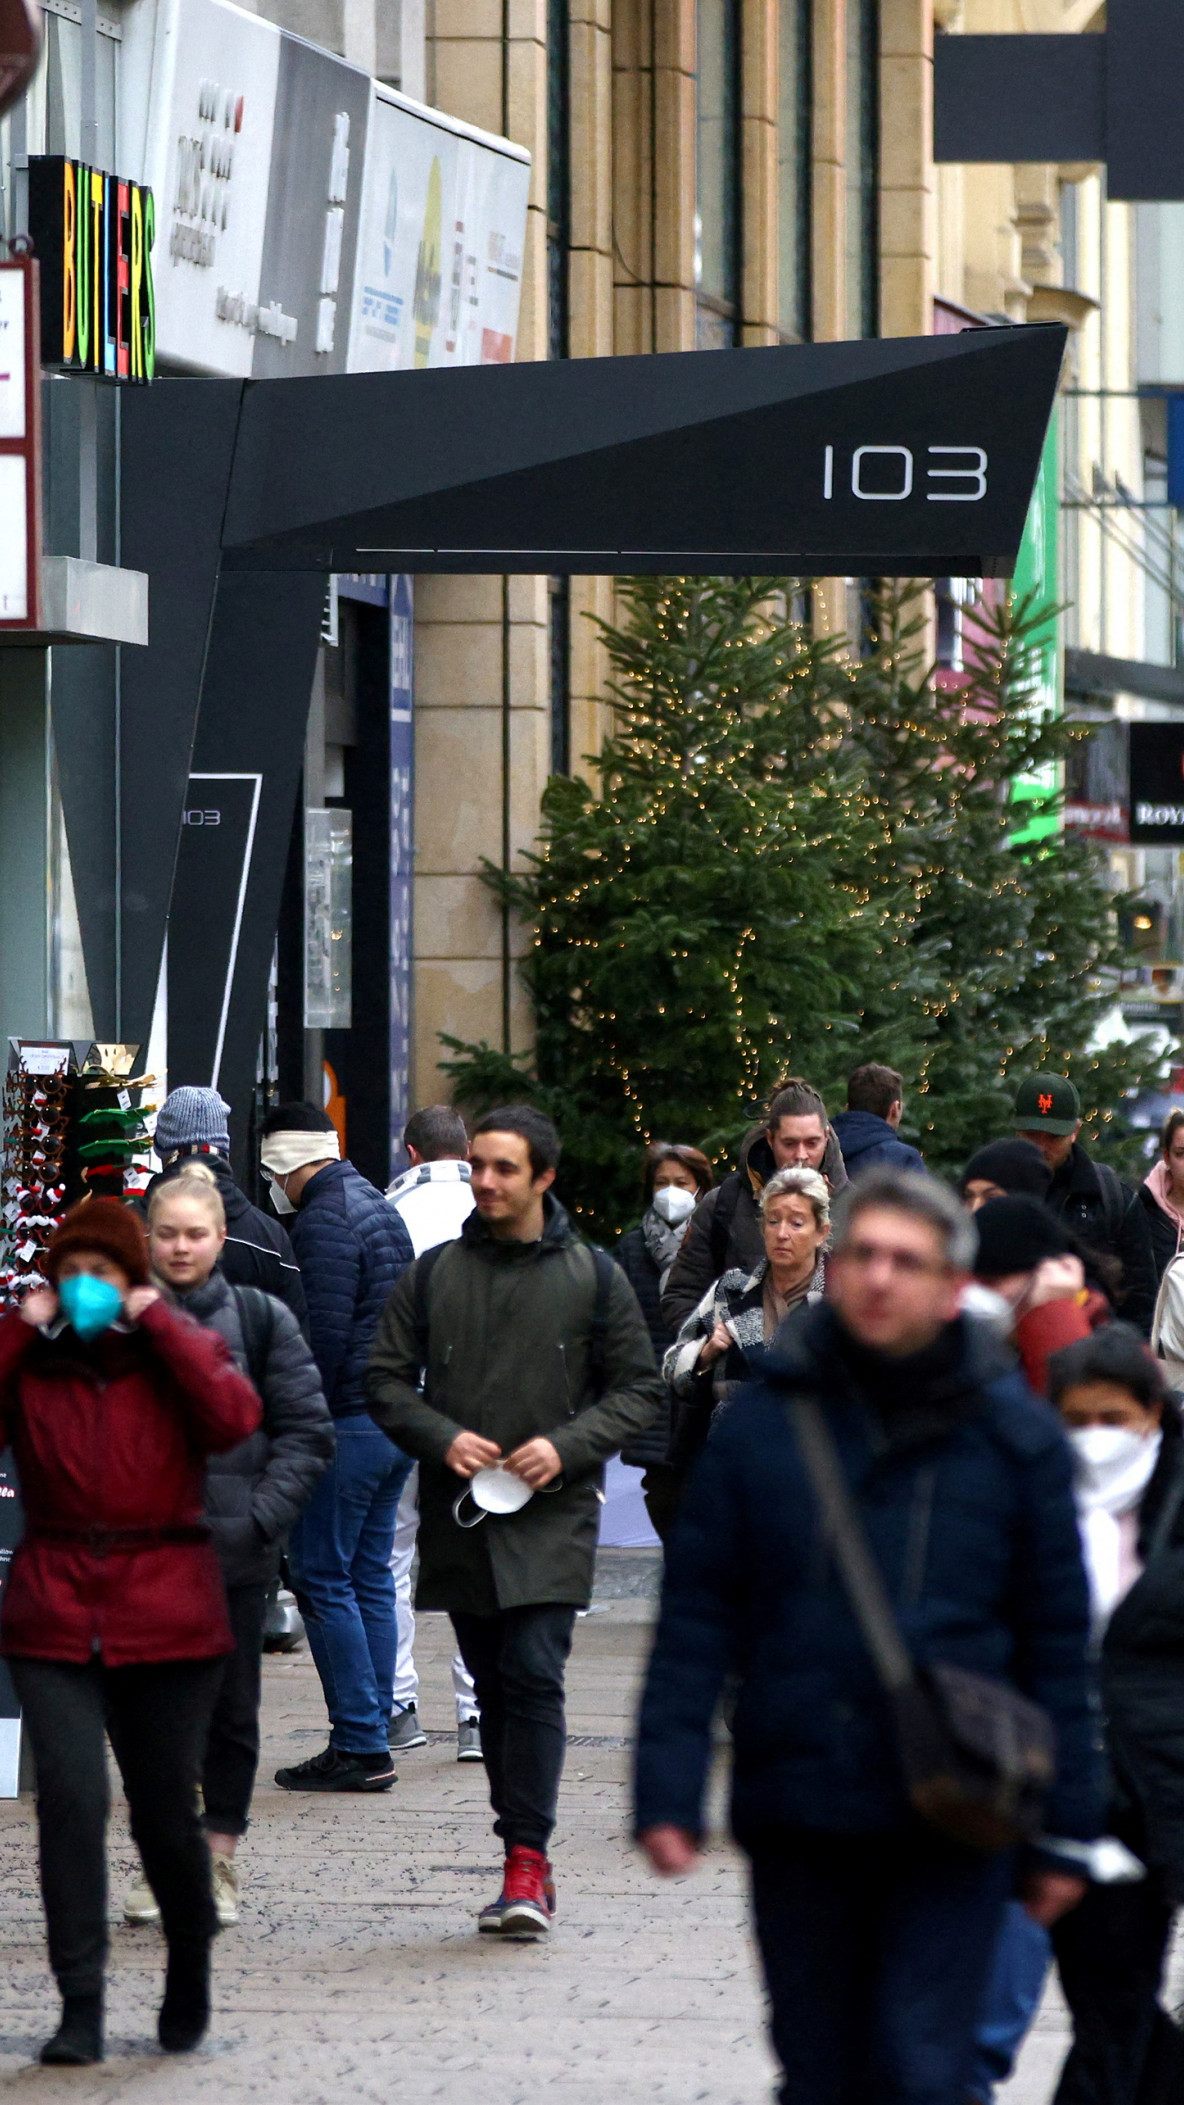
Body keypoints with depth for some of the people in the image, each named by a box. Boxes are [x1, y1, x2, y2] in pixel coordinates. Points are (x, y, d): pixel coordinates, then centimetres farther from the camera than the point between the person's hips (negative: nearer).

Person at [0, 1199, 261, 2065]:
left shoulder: (180, 1350, 6)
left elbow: (235, 1419, -15)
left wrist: (158, 1325, -12)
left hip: (167, 1619, 0)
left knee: (166, 1814, 6)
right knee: (70, 1800, -13)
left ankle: (191, 1964, 33)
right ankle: (80, 2008, -9)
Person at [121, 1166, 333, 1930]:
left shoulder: (261, 1319, 2)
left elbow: (308, 1434, 1)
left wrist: (259, 1518, -9)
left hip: (235, 1551, 0)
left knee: (231, 1709, 5)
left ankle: (220, 1863, 15)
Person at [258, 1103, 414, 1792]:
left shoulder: (323, 1222, -13)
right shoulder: (381, 1207, 16)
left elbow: (325, 1333, -19)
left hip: (347, 1423, -9)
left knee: (323, 1577, -6)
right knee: (369, 1575, 12)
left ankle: (360, 1745, -8)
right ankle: (373, 1740, 13)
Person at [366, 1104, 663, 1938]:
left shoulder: (592, 1277, 4)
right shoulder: (434, 1274, 9)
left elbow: (638, 1391, 6)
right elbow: (387, 1380, 9)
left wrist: (567, 1446, -10)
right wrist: (442, 1438, -9)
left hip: (551, 1518, -3)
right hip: (459, 1520, 3)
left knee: (534, 1675, -15)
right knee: (494, 1687, 7)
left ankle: (527, 1861, -18)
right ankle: (528, 1866, 14)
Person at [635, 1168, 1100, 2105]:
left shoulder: (1013, 1437, 2)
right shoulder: (763, 1424, 2)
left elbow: (1057, 1642, 5)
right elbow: (695, 1621, 4)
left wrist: (1065, 1831, 3)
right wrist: (669, 1792, -4)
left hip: (950, 1828, -2)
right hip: (797, 1814, 2)